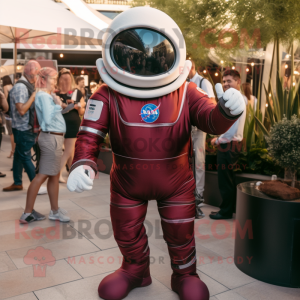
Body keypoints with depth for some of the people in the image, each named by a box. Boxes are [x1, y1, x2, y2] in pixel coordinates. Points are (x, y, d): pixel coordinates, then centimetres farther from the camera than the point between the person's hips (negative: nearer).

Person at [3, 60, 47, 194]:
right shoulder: (20, 87, -18)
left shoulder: (28, 86, 10)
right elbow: (22, 110, -25)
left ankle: (17, 183, 25)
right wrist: (34, 95, -22)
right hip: (23, 129, -8)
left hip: (27, 128, 8)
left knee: (19, 155, 15)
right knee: (25, 157, 1)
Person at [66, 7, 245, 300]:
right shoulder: (108, 96, -17)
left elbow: (211, 120, -23)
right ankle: (135, 270, 50)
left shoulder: (185, 93, -13)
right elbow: (90, 133, -20)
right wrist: (82, 164, -40)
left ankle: (184, 274, 44)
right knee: (127, 233, 20)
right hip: (127, 182, 1)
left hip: (176, 181, 0)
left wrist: (226, 110, -47)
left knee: (180, 234, 15)